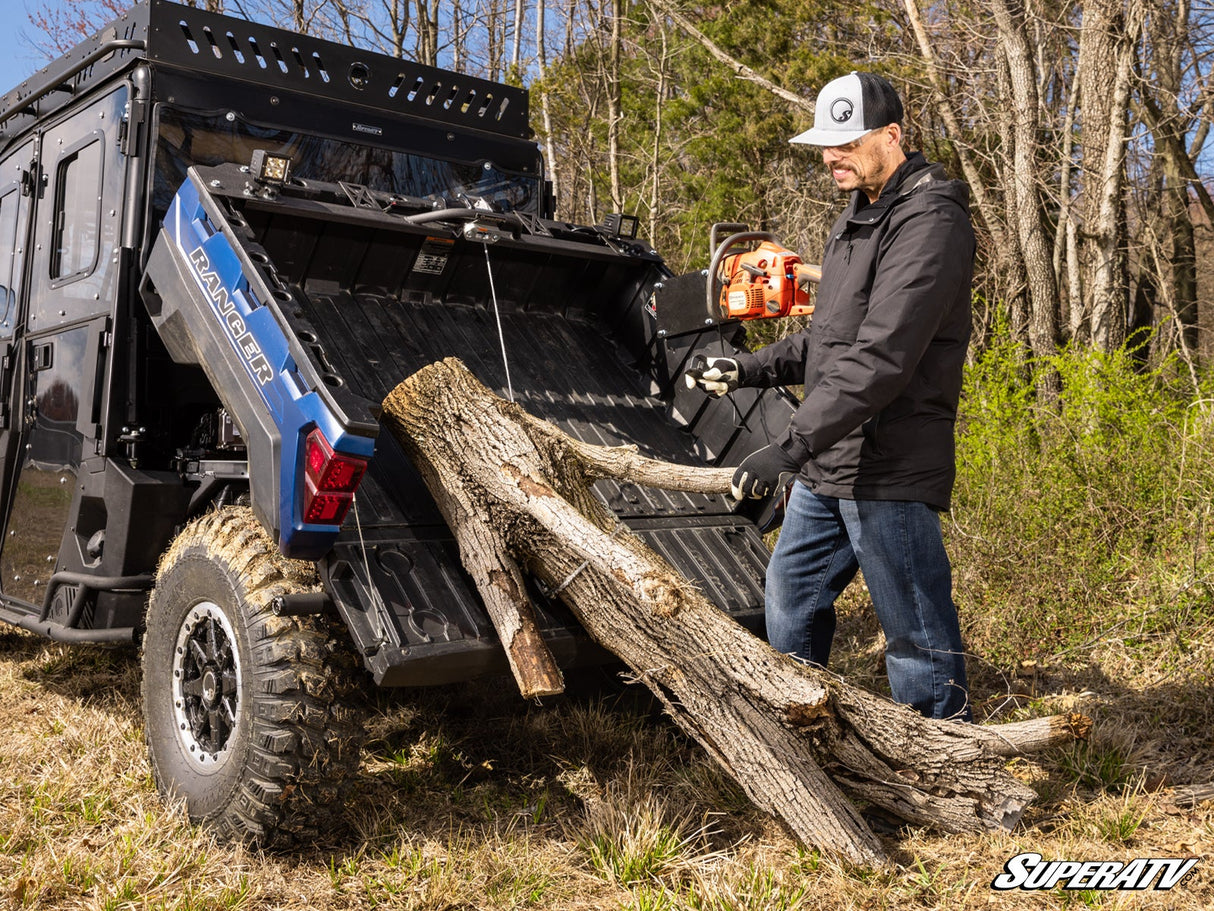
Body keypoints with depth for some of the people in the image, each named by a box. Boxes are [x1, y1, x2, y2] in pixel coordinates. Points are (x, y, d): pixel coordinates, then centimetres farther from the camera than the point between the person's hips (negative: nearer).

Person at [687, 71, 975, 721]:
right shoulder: (859, 215, 17)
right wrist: (749, 369, 12)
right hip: (827, 468, 10)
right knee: (790, 602, 19)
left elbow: (881, 358, -26)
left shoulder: (928, 223, -16)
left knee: (917, 636, 1)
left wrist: (792, 446, -29)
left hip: (889, 472, -10)